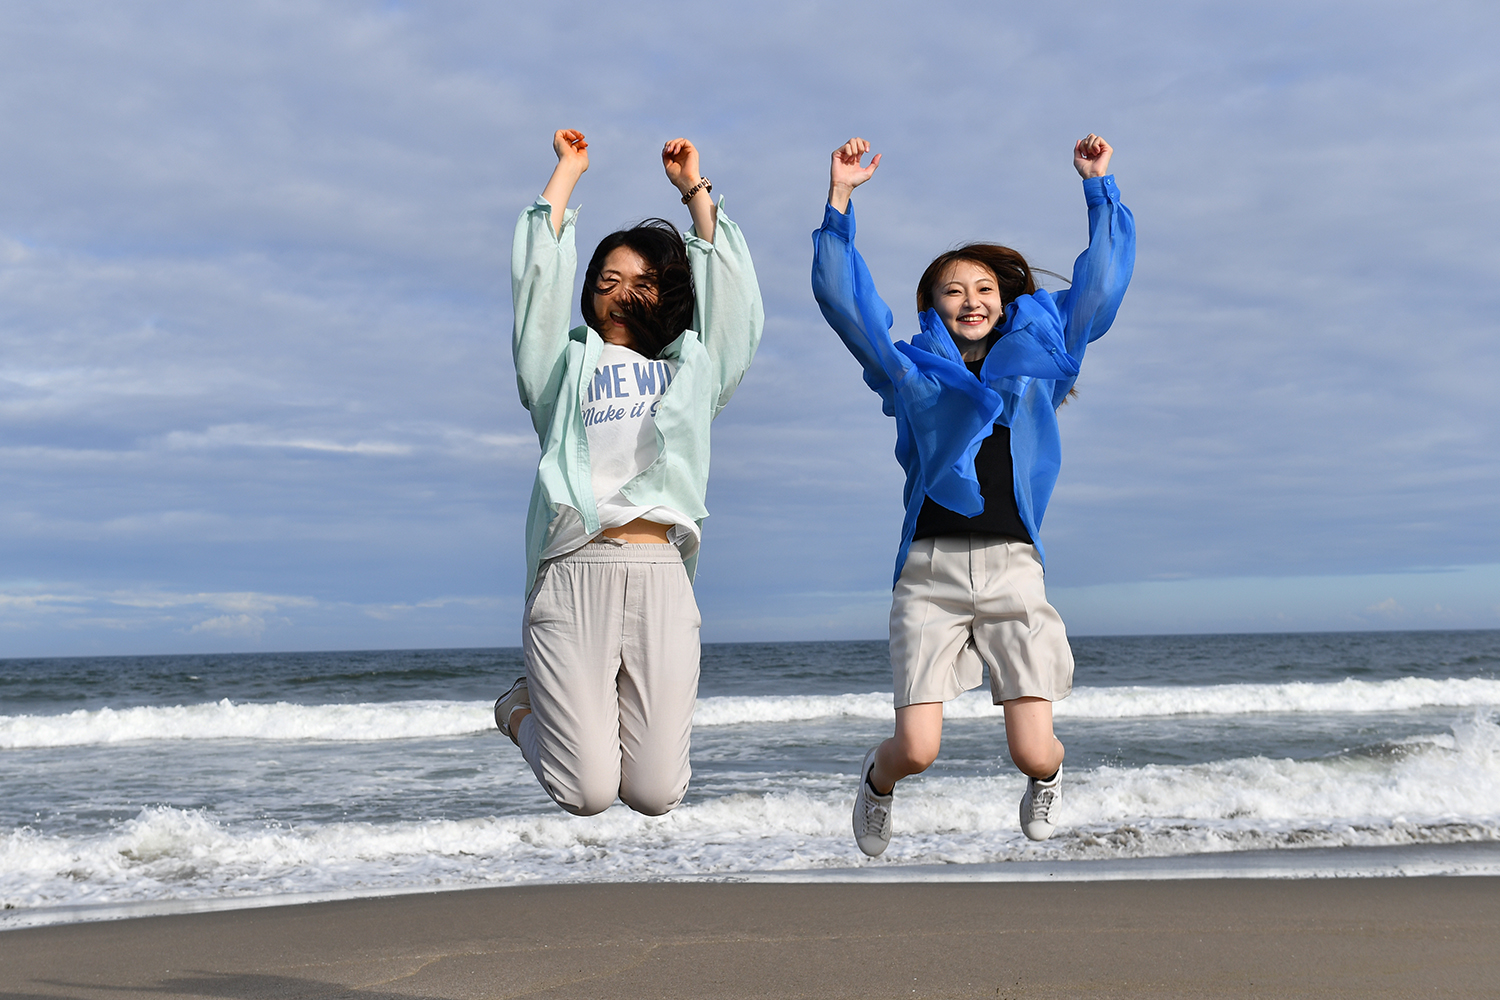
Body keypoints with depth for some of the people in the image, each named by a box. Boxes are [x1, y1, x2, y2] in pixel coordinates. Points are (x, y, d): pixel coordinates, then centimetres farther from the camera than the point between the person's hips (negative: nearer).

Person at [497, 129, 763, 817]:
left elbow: (727, 287, 19)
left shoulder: (689, 371, 23)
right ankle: (523, 710, 26)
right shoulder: (567, 365, 17)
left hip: (659, 576, 2)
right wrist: (567, 173, 19)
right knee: (586, 796, -8)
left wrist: (694, 188, 25)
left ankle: (606, 715, 30)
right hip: (574, 574, -2)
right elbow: (540, 277, 10)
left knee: (655, 796, -4)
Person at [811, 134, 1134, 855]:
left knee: (1032, 753, -7)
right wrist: (840, 199, 3)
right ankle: (878, 778, 29)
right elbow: (840, 297, 8)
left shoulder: (1037, 360, 16)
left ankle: (1047, 776, 33)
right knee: (917, 750, -9)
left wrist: (1098, 186, 13)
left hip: (1013, 566, 1)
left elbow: (1101, 280, 16)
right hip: (929, 568, -1)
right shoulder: (912, 371, 13)